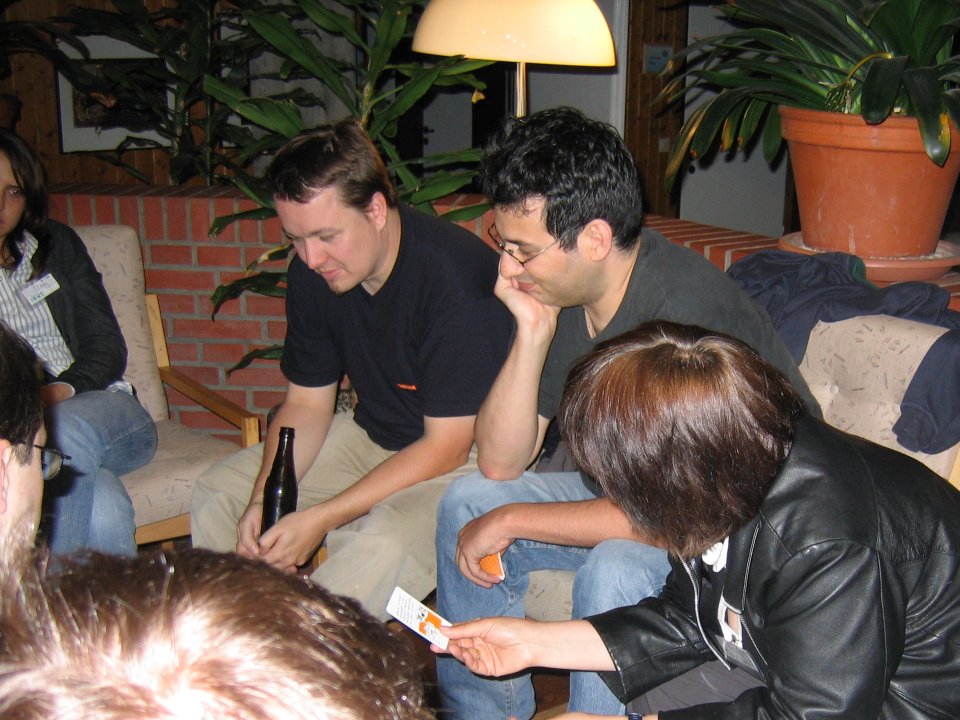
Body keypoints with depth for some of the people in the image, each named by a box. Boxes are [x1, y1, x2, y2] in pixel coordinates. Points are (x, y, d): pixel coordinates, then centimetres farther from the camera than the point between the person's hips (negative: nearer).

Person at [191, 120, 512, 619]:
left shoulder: (453, 277, -28)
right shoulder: (312, 273, -6)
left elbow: (447, 447, -24)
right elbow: (306, 403, 4)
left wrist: (320, 518, -26)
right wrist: (263, 499, -14)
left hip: (472, 454, -7)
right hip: (373, 437, 8)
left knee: (387, 541, -36)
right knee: (218, 493, 3)